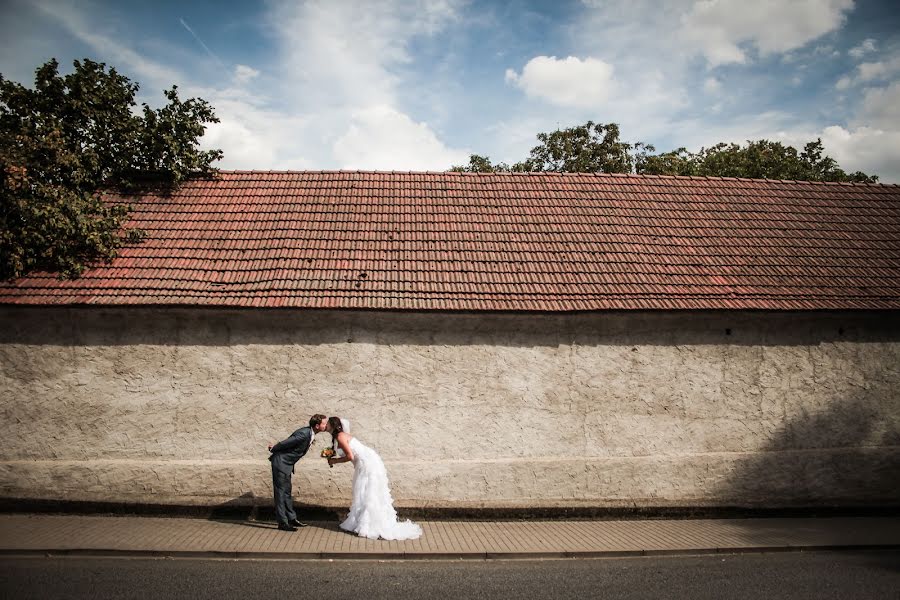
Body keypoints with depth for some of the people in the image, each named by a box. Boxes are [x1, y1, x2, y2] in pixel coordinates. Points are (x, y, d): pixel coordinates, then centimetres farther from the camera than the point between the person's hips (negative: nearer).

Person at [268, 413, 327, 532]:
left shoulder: (310, 434, 2)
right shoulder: (304, 434, -28)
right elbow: (285, 443, -20)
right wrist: (273, 448, -3)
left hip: (287, 464, 9)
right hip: (281, 463, -9)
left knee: (287, 491, 16)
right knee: (281, 492, -2)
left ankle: (291, 519, 25)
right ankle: (282, 522, 3)